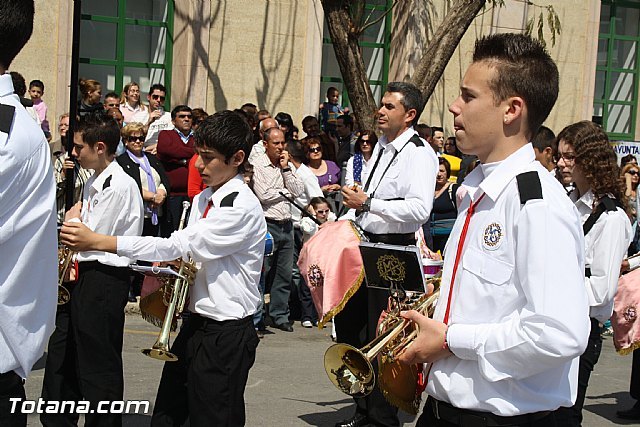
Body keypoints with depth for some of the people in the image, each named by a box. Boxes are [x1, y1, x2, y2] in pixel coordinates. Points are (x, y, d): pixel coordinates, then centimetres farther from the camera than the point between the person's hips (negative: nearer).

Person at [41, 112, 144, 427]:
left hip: (104, 280, -10)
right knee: (61, 358, 18)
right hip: (83, 277, 10)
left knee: (99, 366, 1)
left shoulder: (120, 186, -18)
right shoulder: (94, 182, 13)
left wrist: (73, 220, -3)